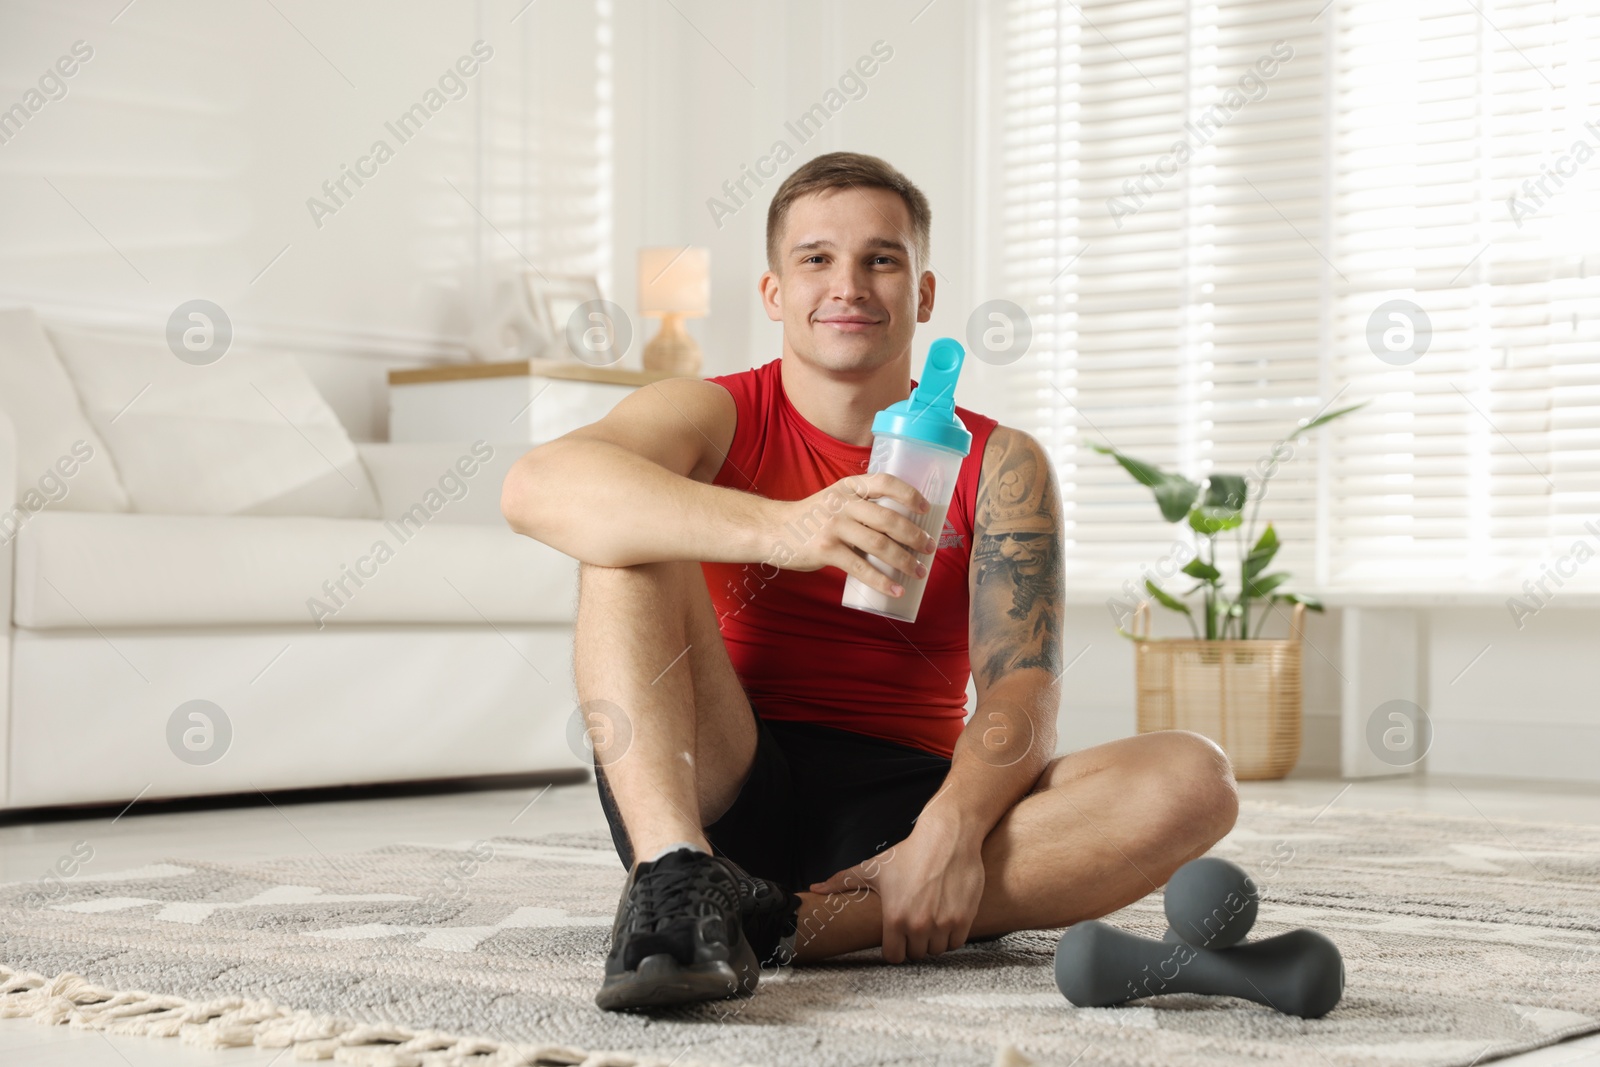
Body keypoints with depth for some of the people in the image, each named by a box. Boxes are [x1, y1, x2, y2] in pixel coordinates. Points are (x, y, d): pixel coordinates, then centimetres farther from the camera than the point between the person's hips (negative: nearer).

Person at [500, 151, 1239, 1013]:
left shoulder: (998, 464, 7)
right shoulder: (713, 418, 2)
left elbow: (1022, 689, -6)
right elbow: (537, 487, -21)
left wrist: (950, 829, -29)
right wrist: (778, 530, -36)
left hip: (901, 802, 2)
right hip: (723, 794, -1)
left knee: (1194, 783, -21)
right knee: (631, 533, -17)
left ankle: (788, 924, -32)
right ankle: (676, 878, -35)